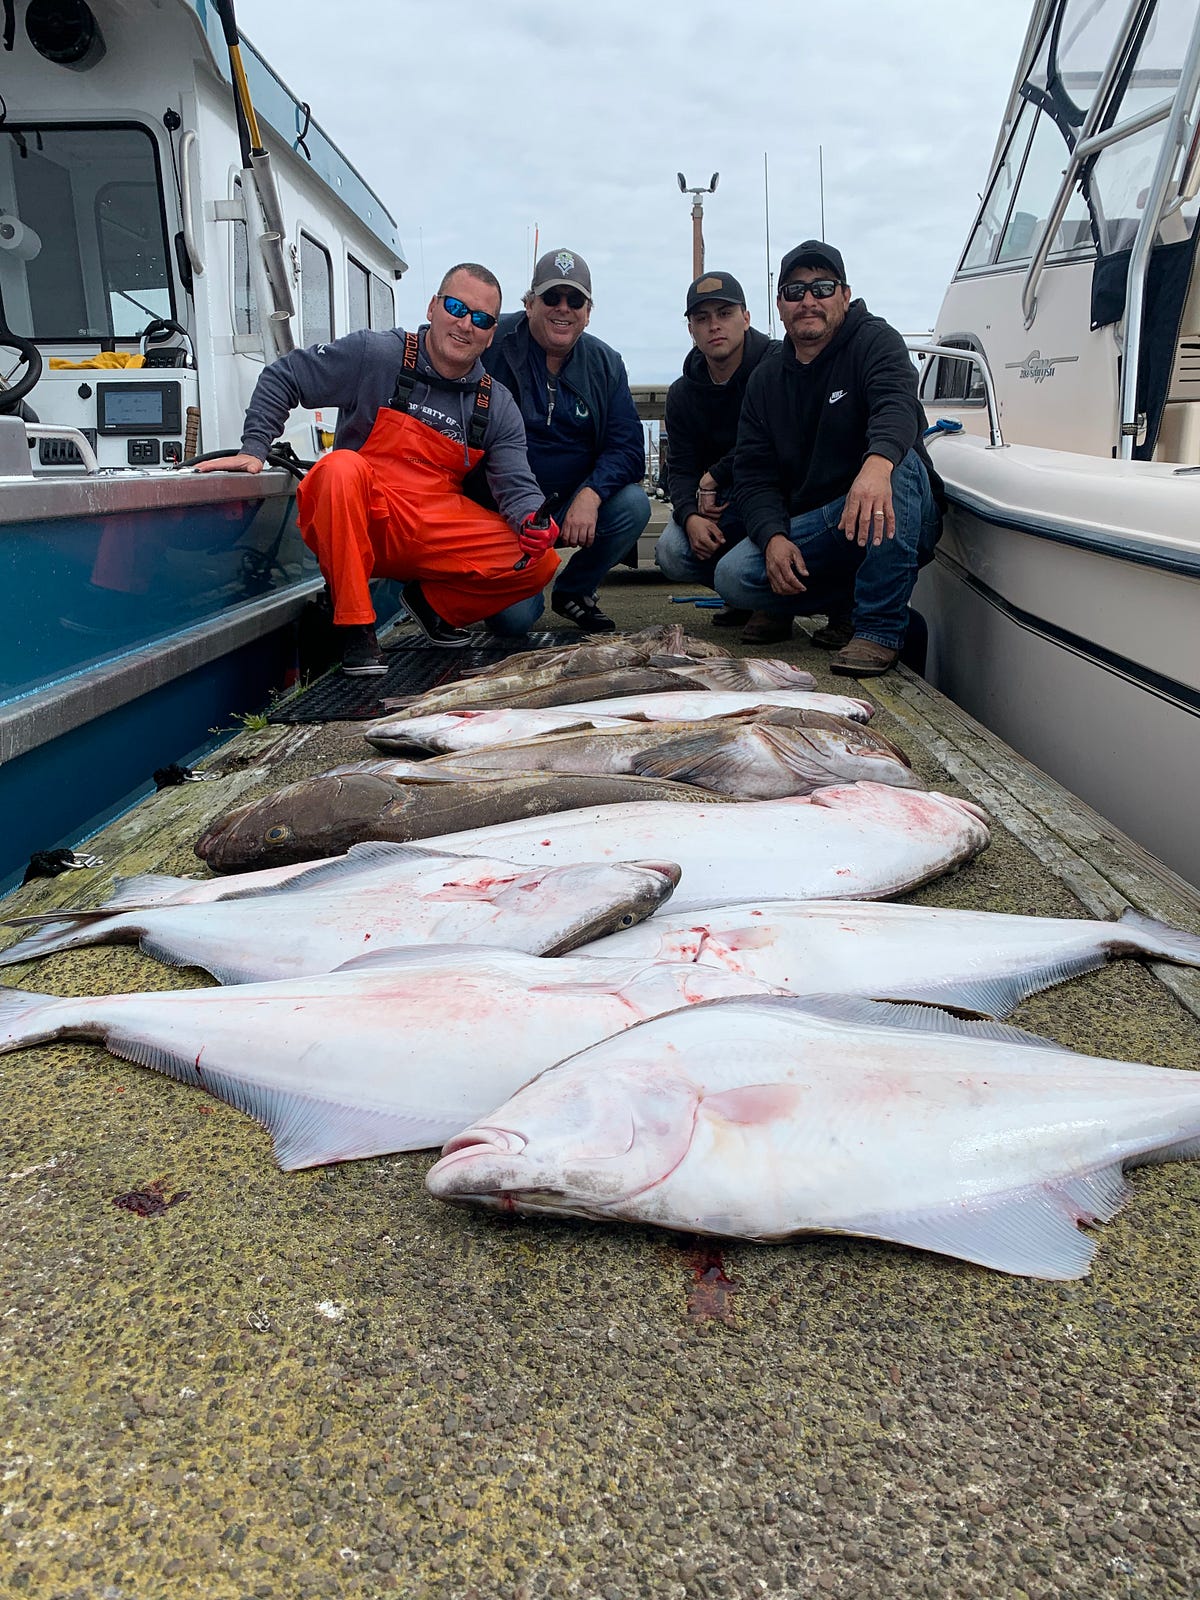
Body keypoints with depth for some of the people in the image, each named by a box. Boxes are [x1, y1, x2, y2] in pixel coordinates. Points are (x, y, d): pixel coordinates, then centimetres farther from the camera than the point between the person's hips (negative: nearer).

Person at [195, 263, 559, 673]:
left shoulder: (498, 407, 6)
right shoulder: (374, 355, -5)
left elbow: (517, 486, 0)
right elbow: (281, 378, 0)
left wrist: (532, 520, -23)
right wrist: (253, 449, -12)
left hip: (436, 531, 3)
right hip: (364, 520, -3)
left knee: (541, 562, -16)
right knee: (342, 467, -38)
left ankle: (434, 602, 11)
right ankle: (354, 625, -24)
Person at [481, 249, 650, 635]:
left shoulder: (605, 363, 3)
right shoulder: (495, 347, -10)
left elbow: (627, 447, -2)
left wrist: (590, 495, -23)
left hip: (576, 504, 4)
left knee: (633, 504, -24)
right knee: (513, 619, -22)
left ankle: (573, 591, 3)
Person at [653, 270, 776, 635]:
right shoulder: (683, 393, 5)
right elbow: (681, 469, 1)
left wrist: (713, 478, -16)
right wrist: (690, 516, -22)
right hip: (723, 502, 5)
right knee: (672, 555, -20)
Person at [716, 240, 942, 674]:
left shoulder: (874, 341, -5)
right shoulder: (765, 379, 9)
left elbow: (897, 404, -28)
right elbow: (753, 475, 2)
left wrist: (877, 463, -53)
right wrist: (773, 537, -20)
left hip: (893, 522, -3)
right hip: (809, 530, 4)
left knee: (897, 463, -35)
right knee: (733, 578, -20)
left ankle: (879, 627, -28)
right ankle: (847, 606, 3)